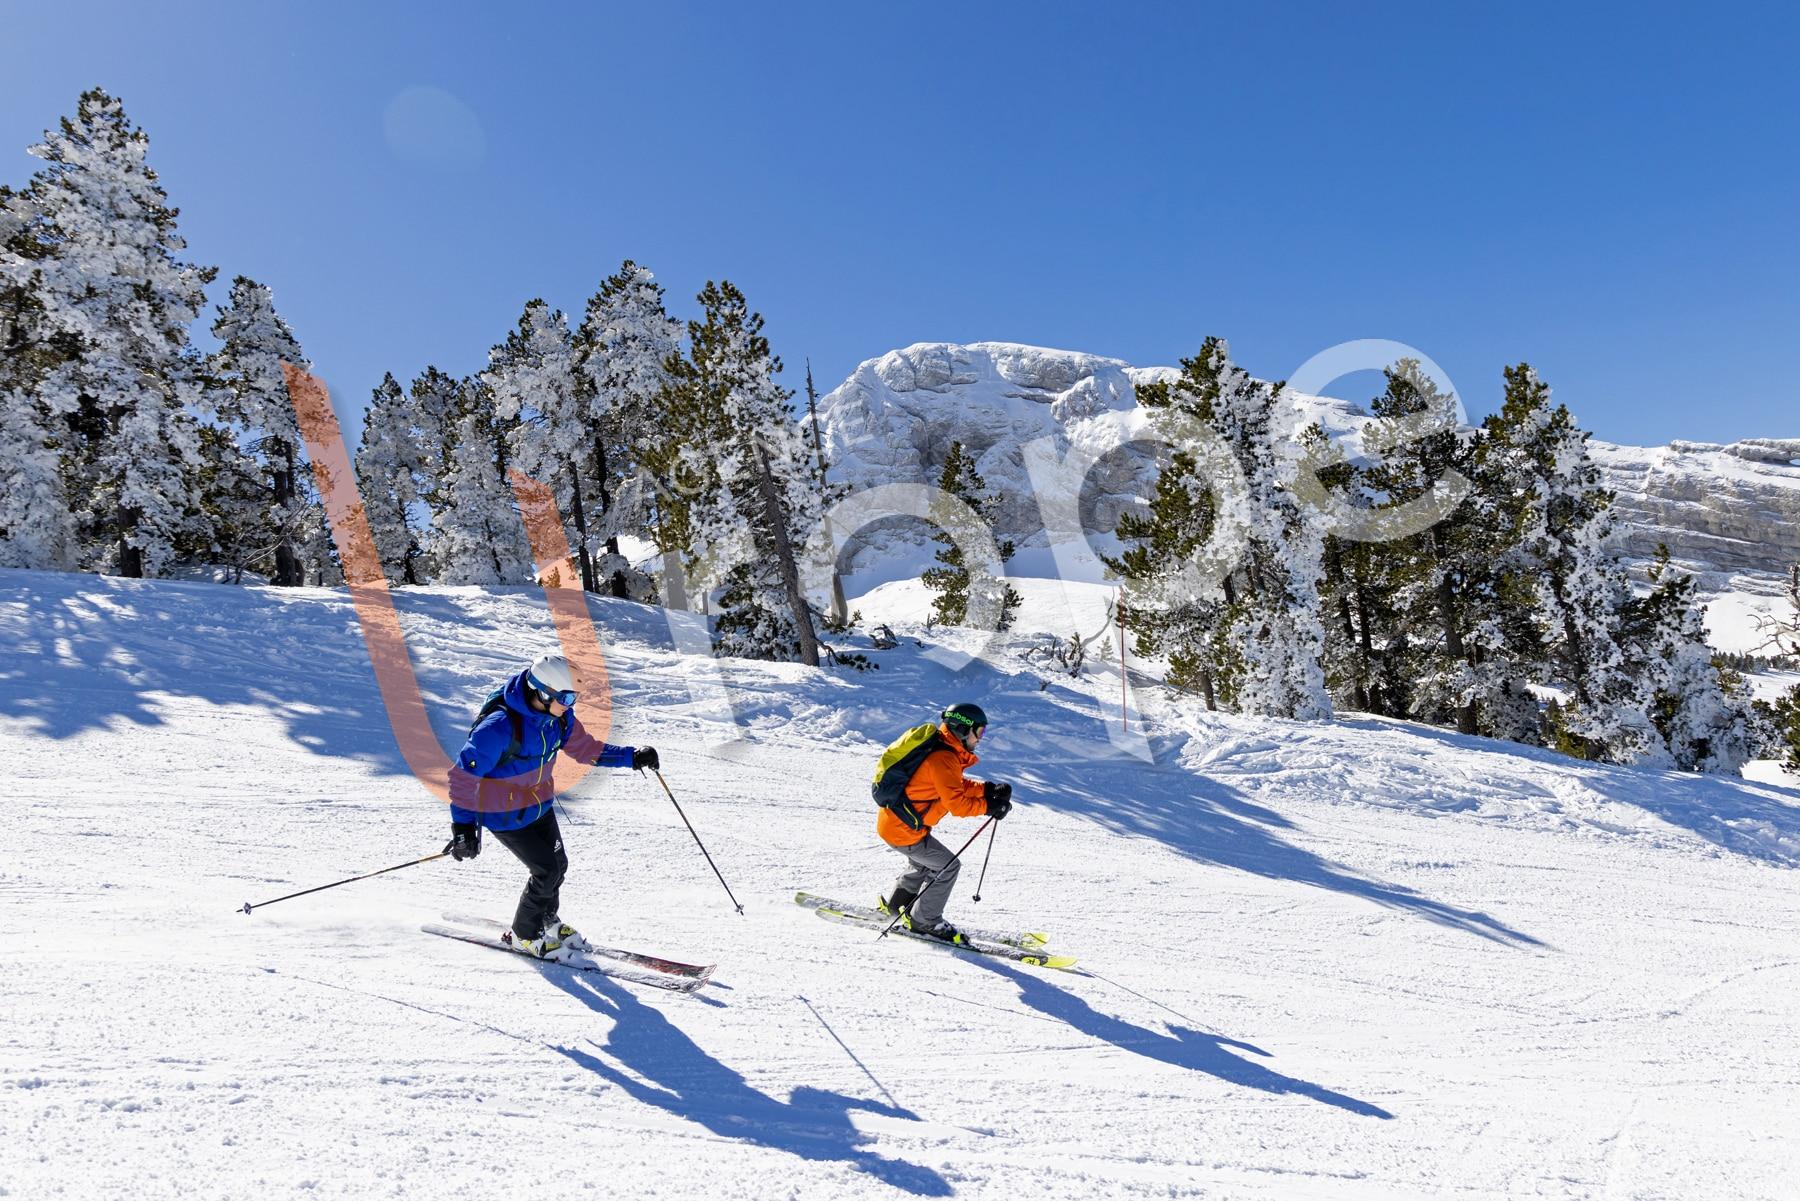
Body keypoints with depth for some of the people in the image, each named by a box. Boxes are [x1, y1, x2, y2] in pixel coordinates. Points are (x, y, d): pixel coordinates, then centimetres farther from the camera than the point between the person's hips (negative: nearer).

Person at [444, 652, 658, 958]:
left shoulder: (559, 716, -9)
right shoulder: (501, 725, -32)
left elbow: (584, 747, 6)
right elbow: (463, 775, -27)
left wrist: (631, 757, -2)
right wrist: (463, 825, -30)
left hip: (540, 804, 7)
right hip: (505, 814, -7)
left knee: (558, 864, 13)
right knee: (547, 871, -5)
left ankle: (547, 920, 42)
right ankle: (524, 934, 20)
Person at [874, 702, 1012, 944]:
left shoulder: (942, 750, 9)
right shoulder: (943, 759, -23)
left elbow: (958, 786, 15)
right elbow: (956, 803, -26)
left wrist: (988, 789, 2)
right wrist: (990, 807, -16)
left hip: (891, 821, 10)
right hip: (903, 830, -10)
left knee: (925, 863, 29)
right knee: (948, 866, 0)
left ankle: (895, 904, 40)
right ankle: (924, 921, 10)